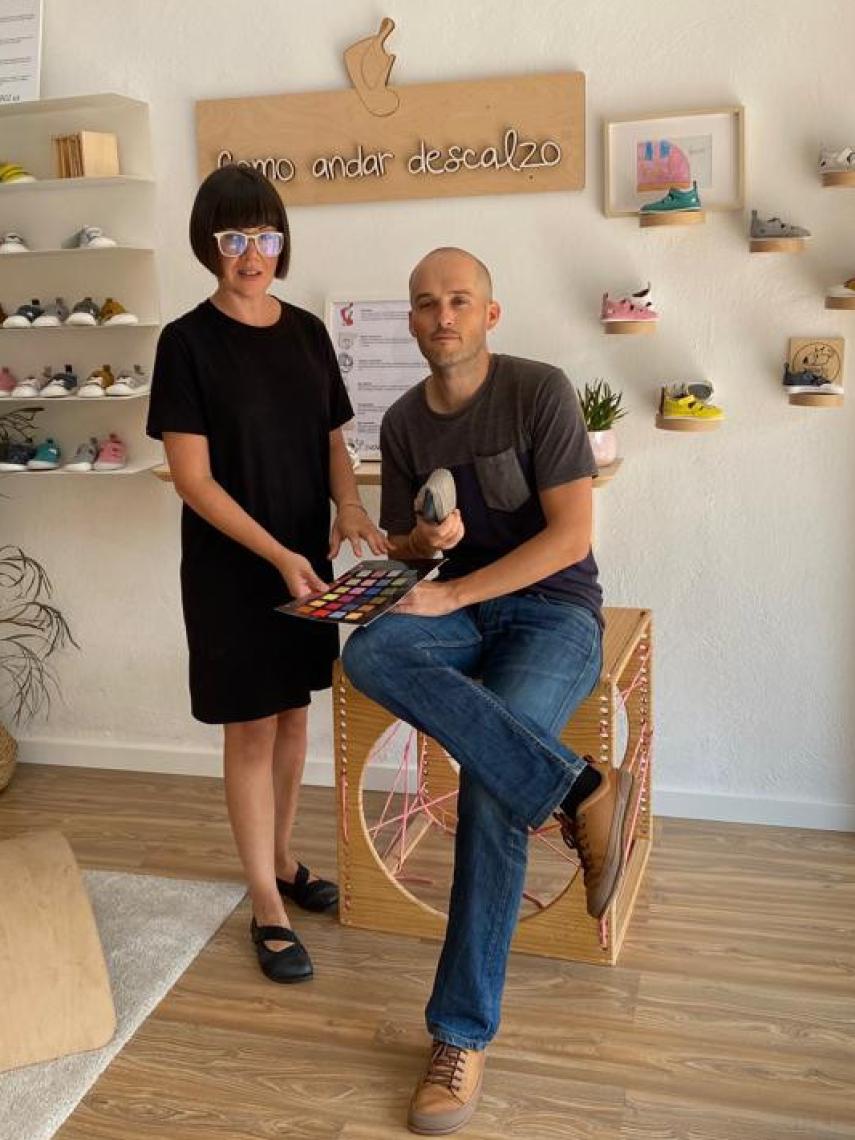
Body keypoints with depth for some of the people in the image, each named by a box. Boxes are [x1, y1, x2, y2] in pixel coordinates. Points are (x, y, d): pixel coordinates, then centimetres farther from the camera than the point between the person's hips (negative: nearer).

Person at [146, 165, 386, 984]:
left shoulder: (307, 331, 5)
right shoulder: (188, 341, -11)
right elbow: (192, 477, -14)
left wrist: (350, 508, -9)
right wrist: (277, 555, -20)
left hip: (308, 560, 5)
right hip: (231, 569, -5)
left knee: (294, 714, 16)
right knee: (251, 731, 3)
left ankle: (282, 862, 36)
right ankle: (267, 910, 17)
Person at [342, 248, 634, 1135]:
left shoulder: (540, 391, -9)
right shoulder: (403, 422, 7)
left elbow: (569, 537, -15)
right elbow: (395, 548, 14)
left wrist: (449, 595, -20)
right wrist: (424, 542, -12)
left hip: (553, 607, -4)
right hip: (462, 606, 5)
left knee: (490, 785, -28)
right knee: (367, 652, -31)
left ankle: (462, 1032, -14)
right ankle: (578, 791, -30)